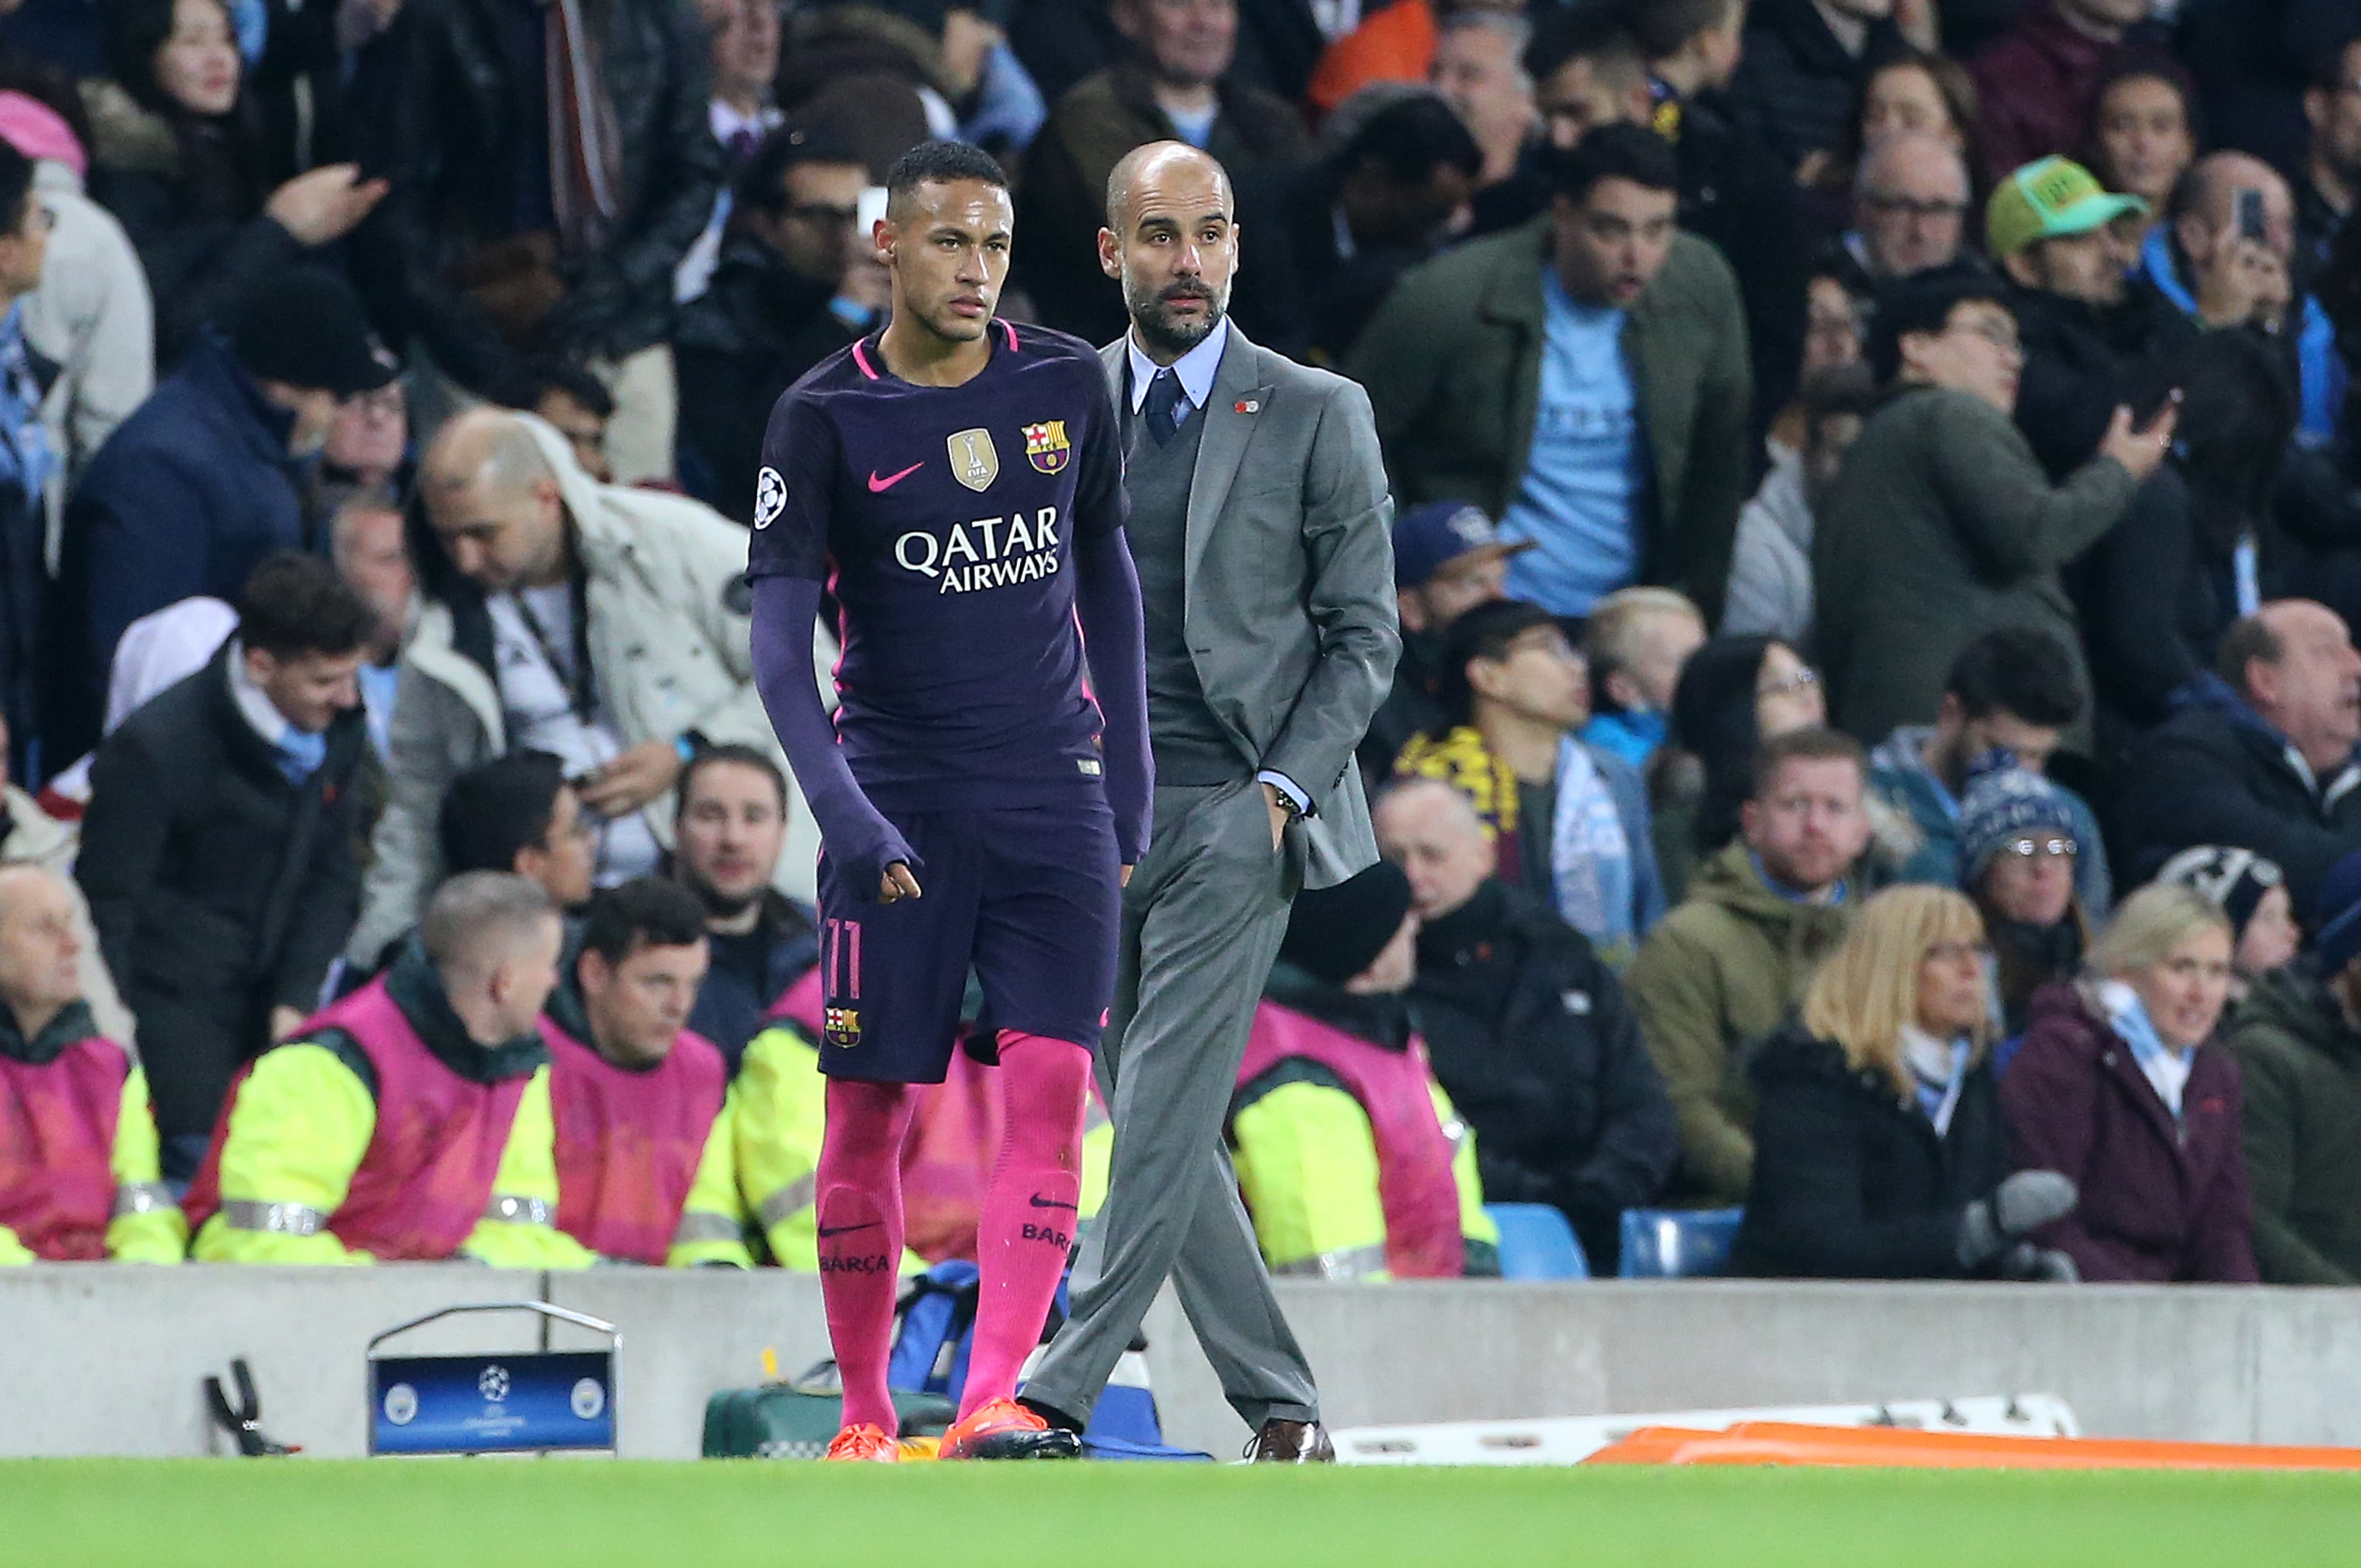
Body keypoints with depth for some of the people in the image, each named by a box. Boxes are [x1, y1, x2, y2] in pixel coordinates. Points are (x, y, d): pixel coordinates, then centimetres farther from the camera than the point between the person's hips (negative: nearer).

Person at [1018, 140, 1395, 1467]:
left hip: (1235, 811, -4)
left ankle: (1064, 1387, -17)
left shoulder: (1317, 415, 2)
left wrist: (1284, 789, -9)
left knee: (1167, 1106, -14)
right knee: (1157, 1121, 5)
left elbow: (1364, 635, 2)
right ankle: (1281, 1405, 13)